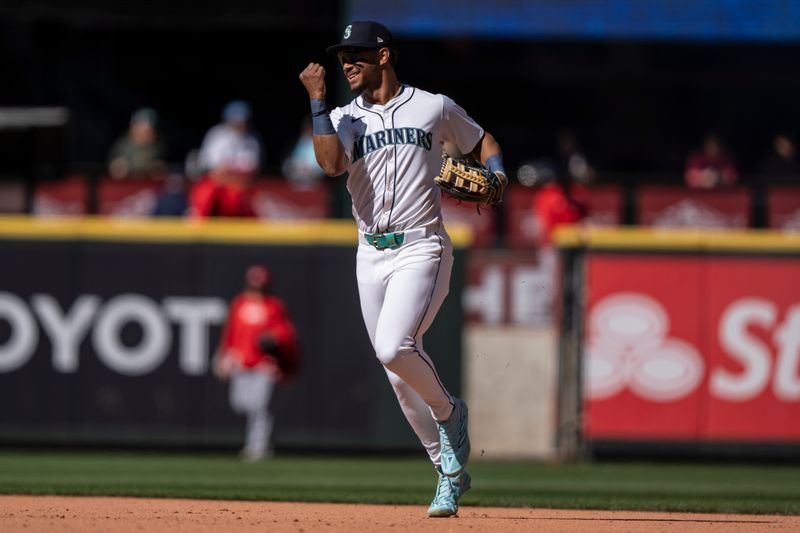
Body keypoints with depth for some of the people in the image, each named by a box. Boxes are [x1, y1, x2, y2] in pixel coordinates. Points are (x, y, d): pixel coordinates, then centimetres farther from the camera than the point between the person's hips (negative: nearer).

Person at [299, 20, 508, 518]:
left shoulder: (434, 108, 3)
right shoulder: (344, 119, 6)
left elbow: (482, 141, 16)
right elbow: (331, 163, -14)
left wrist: (496, 175, -4)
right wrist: (318, 101, -15)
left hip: (421, 249, -4)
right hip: (371, 256, 4)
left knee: (393, 347, -26)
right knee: (399, 374, 5)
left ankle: (449, 410, 2)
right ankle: (451, 472, 18)